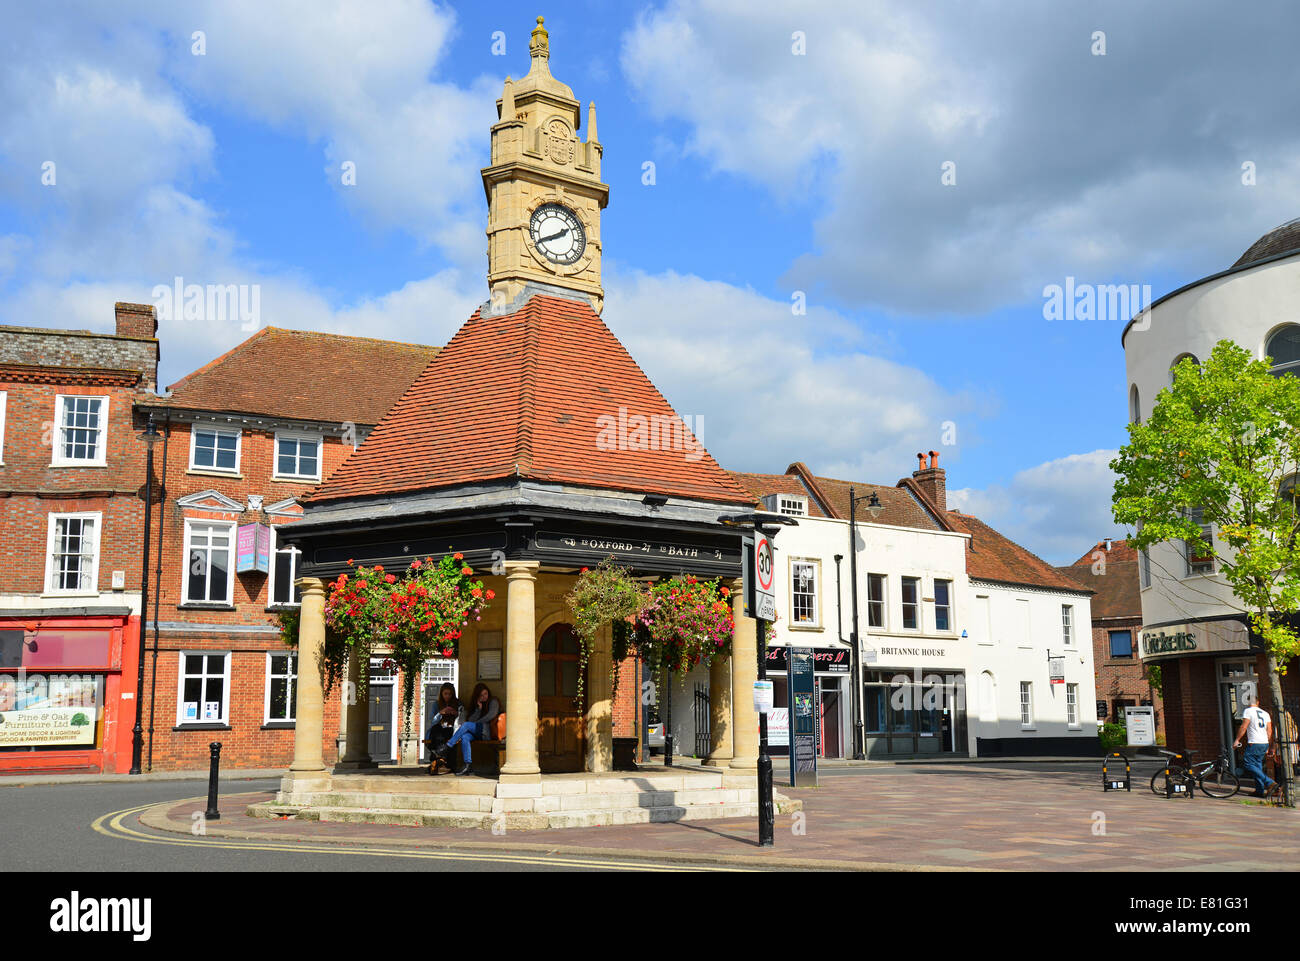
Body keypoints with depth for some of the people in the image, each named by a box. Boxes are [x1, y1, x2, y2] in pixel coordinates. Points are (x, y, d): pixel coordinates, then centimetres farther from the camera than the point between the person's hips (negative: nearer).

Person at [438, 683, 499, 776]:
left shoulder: (493, 701, 8)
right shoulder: (475, 704, 24)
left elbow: (491, 715, -8)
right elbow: (471, 720, 12)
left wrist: (476, 723, -3)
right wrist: (479, 708, 1)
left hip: (487, 731, -6)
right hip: (476, 733, 6)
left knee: (466, 725, -26)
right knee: (465, 737, -27)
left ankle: (447, 747, -26)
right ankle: (467, 765, -34)